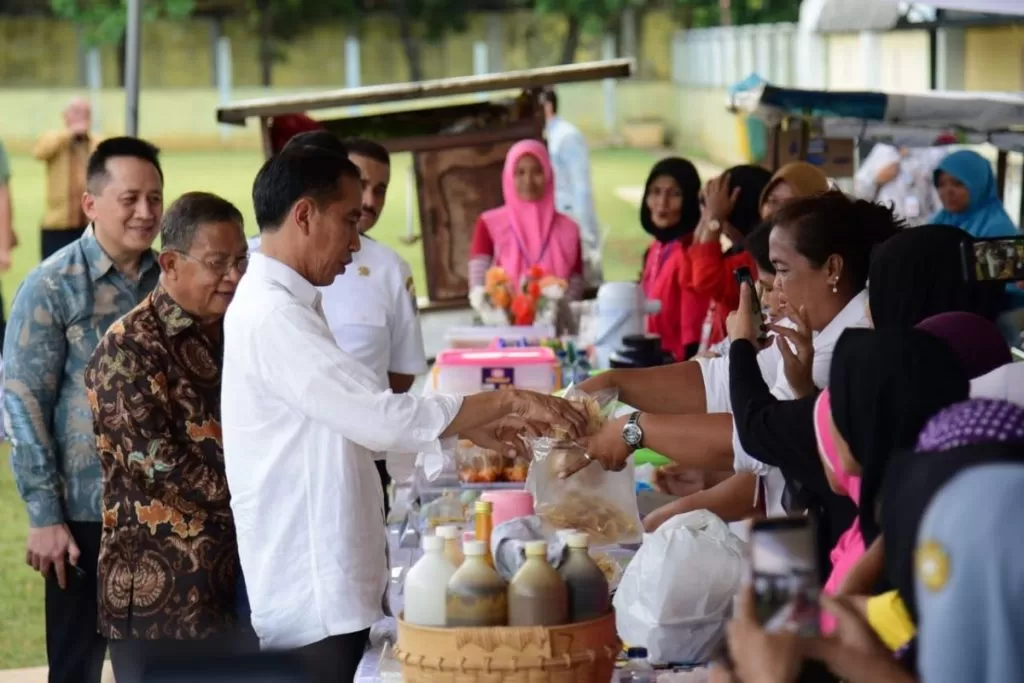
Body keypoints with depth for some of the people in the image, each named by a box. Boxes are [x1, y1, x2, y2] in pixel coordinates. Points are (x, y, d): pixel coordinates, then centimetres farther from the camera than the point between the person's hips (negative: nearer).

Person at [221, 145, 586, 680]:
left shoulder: (285, 305, 15)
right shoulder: (271, 314, -19)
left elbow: (352, 419, 19)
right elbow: (383, 419, -24)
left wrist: (470, 425, 12)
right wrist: (506, 401, -15)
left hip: (325, 586, 10)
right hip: (311, 597, -10)